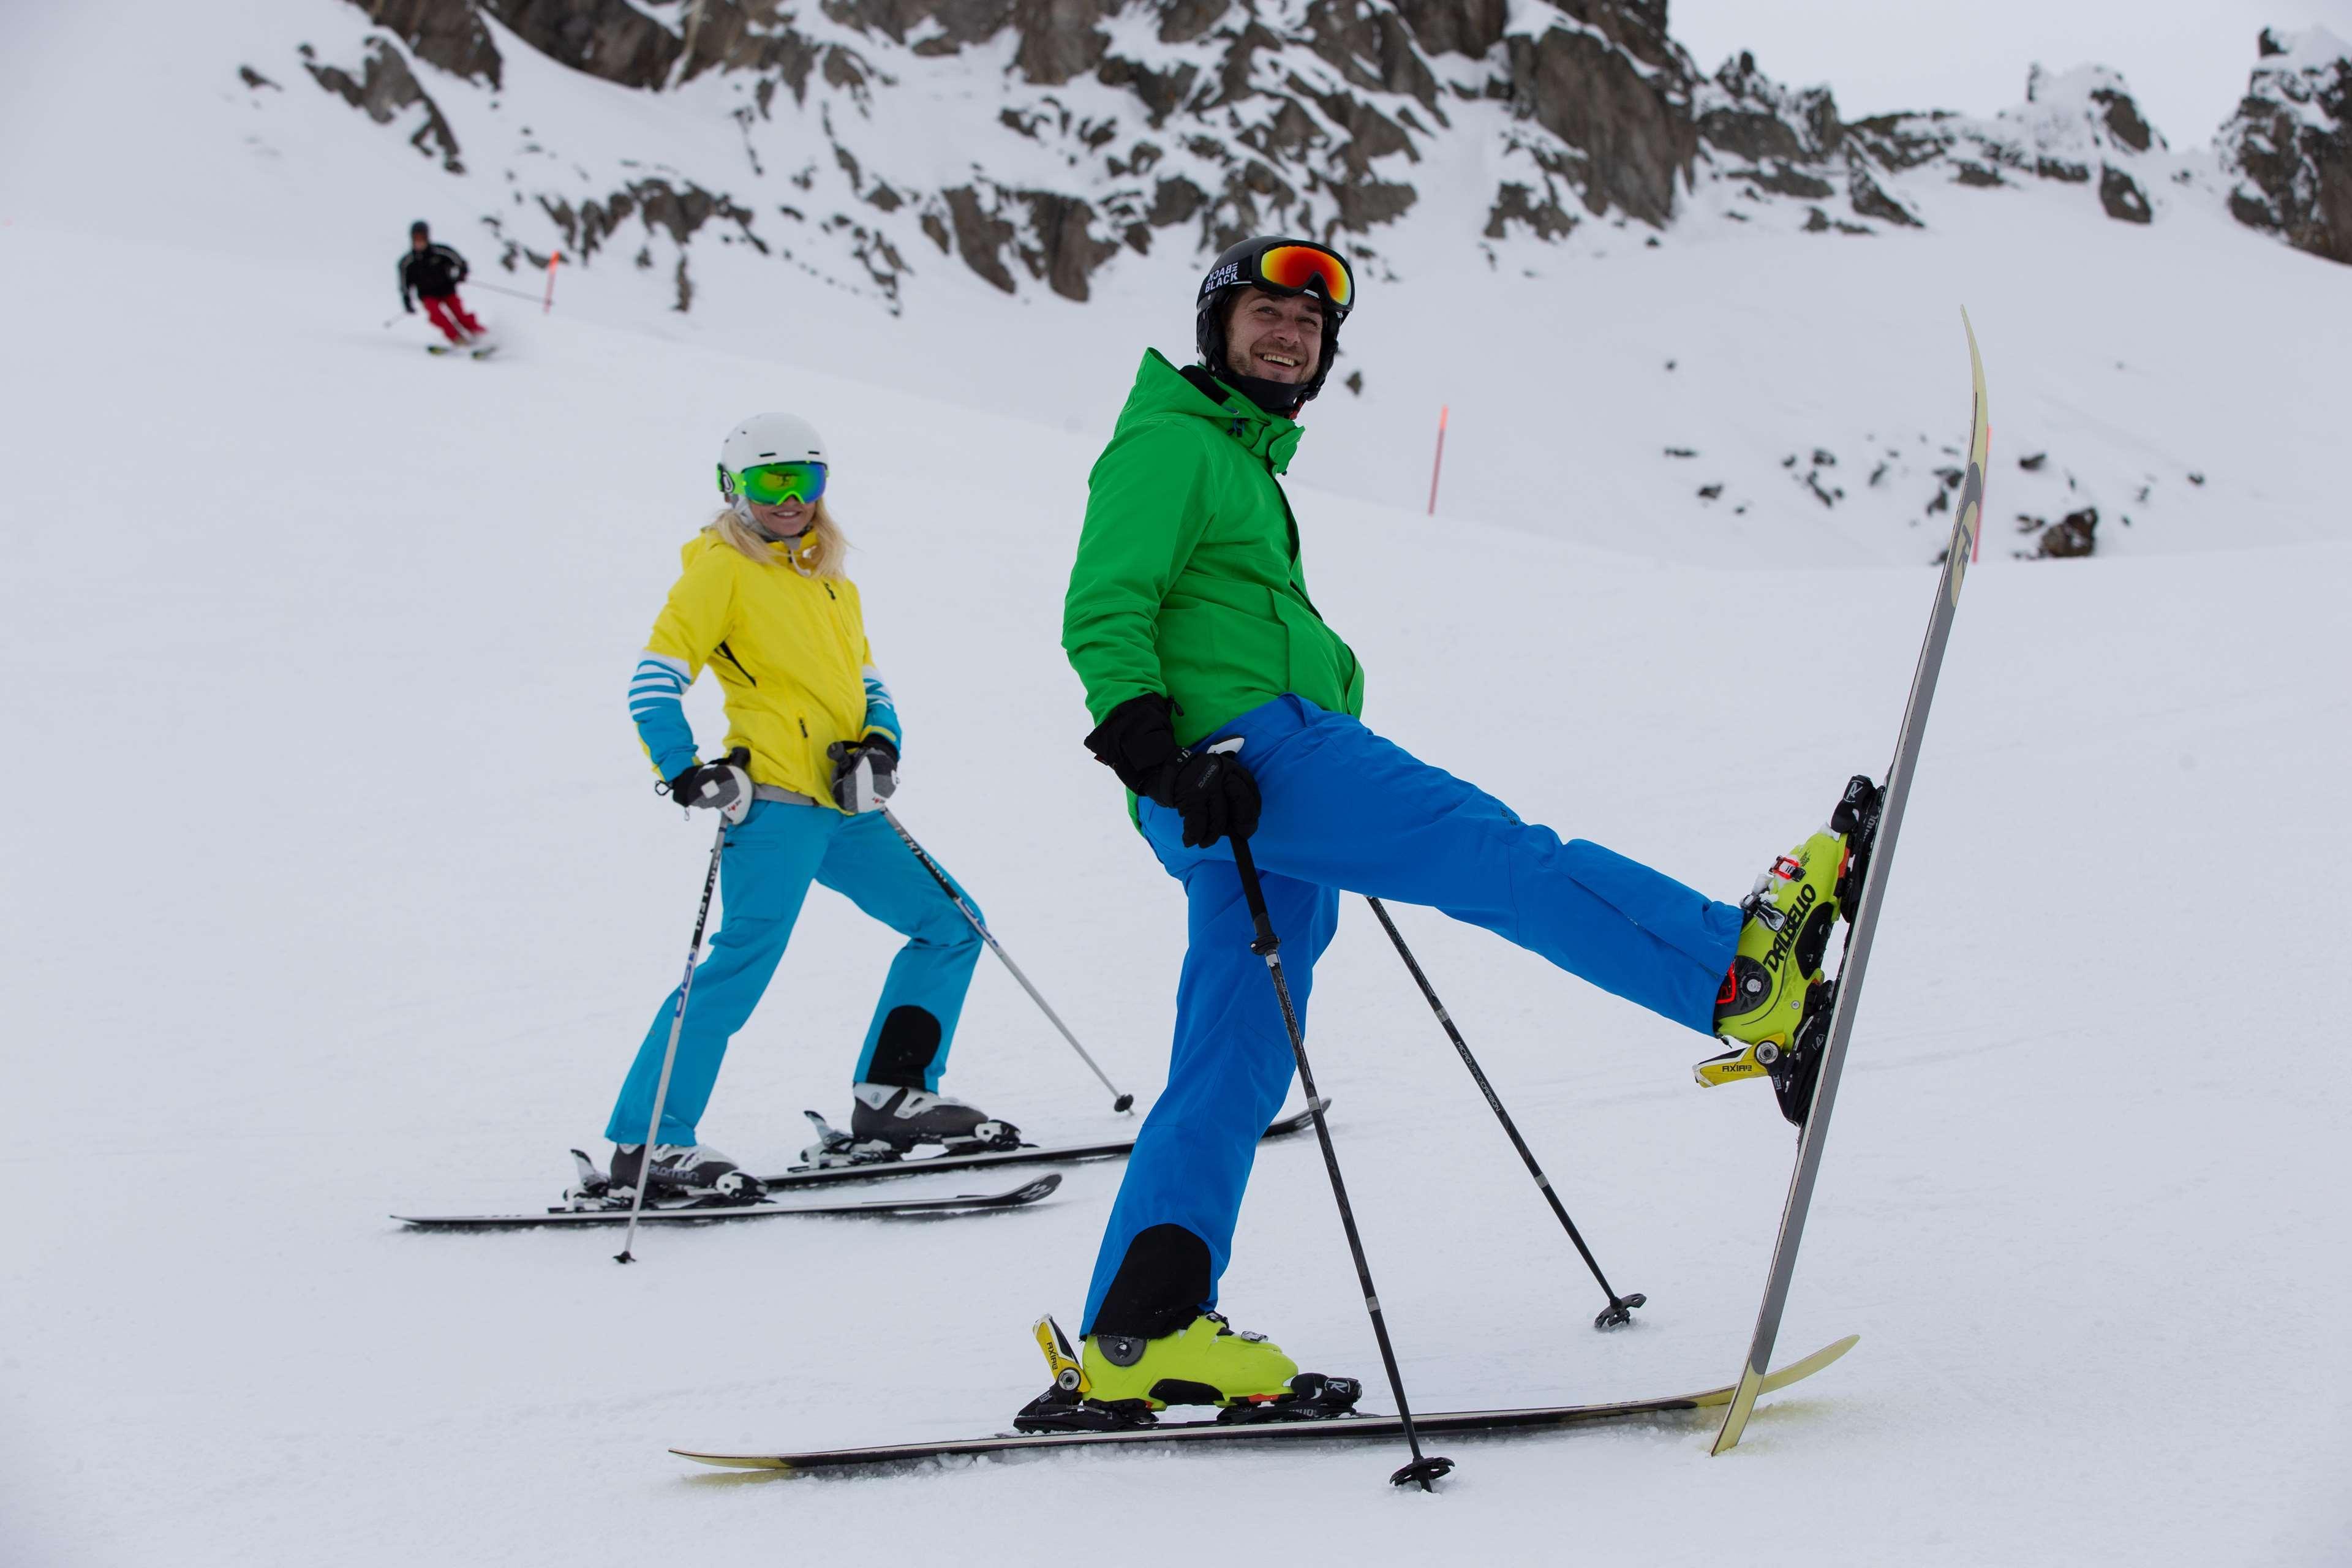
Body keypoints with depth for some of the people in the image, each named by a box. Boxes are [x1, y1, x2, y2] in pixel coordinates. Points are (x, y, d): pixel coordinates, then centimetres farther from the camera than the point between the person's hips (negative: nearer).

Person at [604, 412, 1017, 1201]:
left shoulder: (834, 584, 22)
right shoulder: (722, 567, 0)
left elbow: (868, 687, 22)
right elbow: (654, 680, -7)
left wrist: (878, 748, 0)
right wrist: (685, 772, -20)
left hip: (843, 808, 8)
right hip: (773, 802, -8)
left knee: (951, 924, 10)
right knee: (743, 964, -17)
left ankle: (892, 1099, 16)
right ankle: (644, 1144, -15)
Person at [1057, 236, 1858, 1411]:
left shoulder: (1245, 464, 31)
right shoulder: (1172, 446, 0)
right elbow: (1104, 615, -12)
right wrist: (1154, 749, -24)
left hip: (1264, 774, 10)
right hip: (1252, 749, -10)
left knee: (1231, 1070, 4)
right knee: (1496, 851, -18)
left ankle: (1139, 1333, 0)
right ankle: (1736, 968, -26)